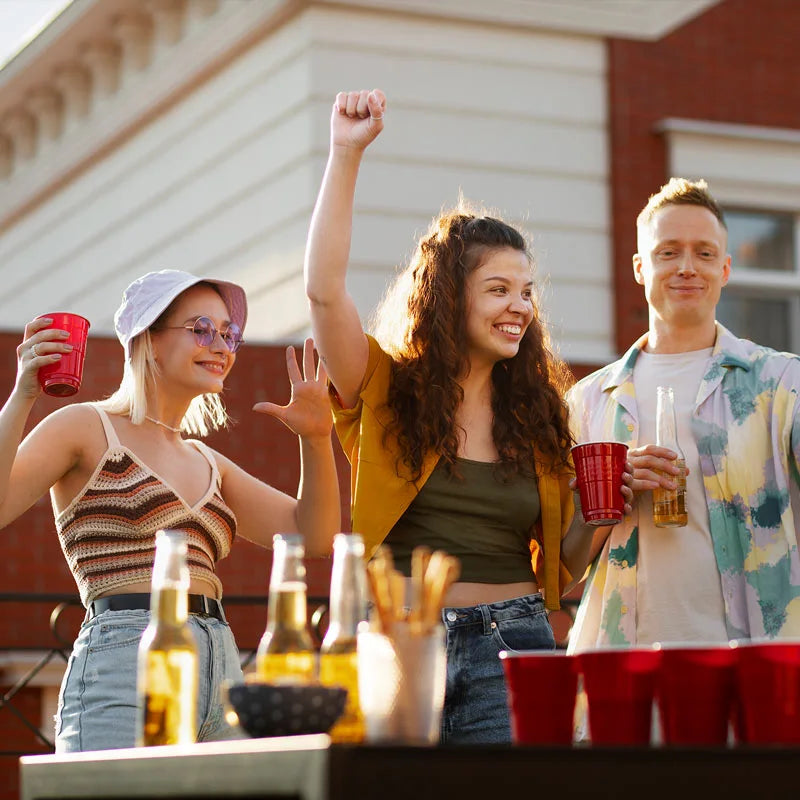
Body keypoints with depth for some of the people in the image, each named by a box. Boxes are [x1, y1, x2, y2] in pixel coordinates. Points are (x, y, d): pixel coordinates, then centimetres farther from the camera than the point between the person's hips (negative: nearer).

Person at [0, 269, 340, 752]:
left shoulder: (207, 463, 23)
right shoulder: (89, 429, 4)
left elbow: (314, 535, 17)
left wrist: (316, 437, 4)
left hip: (222, 668, 7)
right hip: (124, 671, -6)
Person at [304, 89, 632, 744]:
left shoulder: (538, 414, 14)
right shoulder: (386, 389, 5)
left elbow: (560, 567, 17)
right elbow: (324, 290, -11)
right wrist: (346, 155, -12)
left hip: (511, 649, 2)